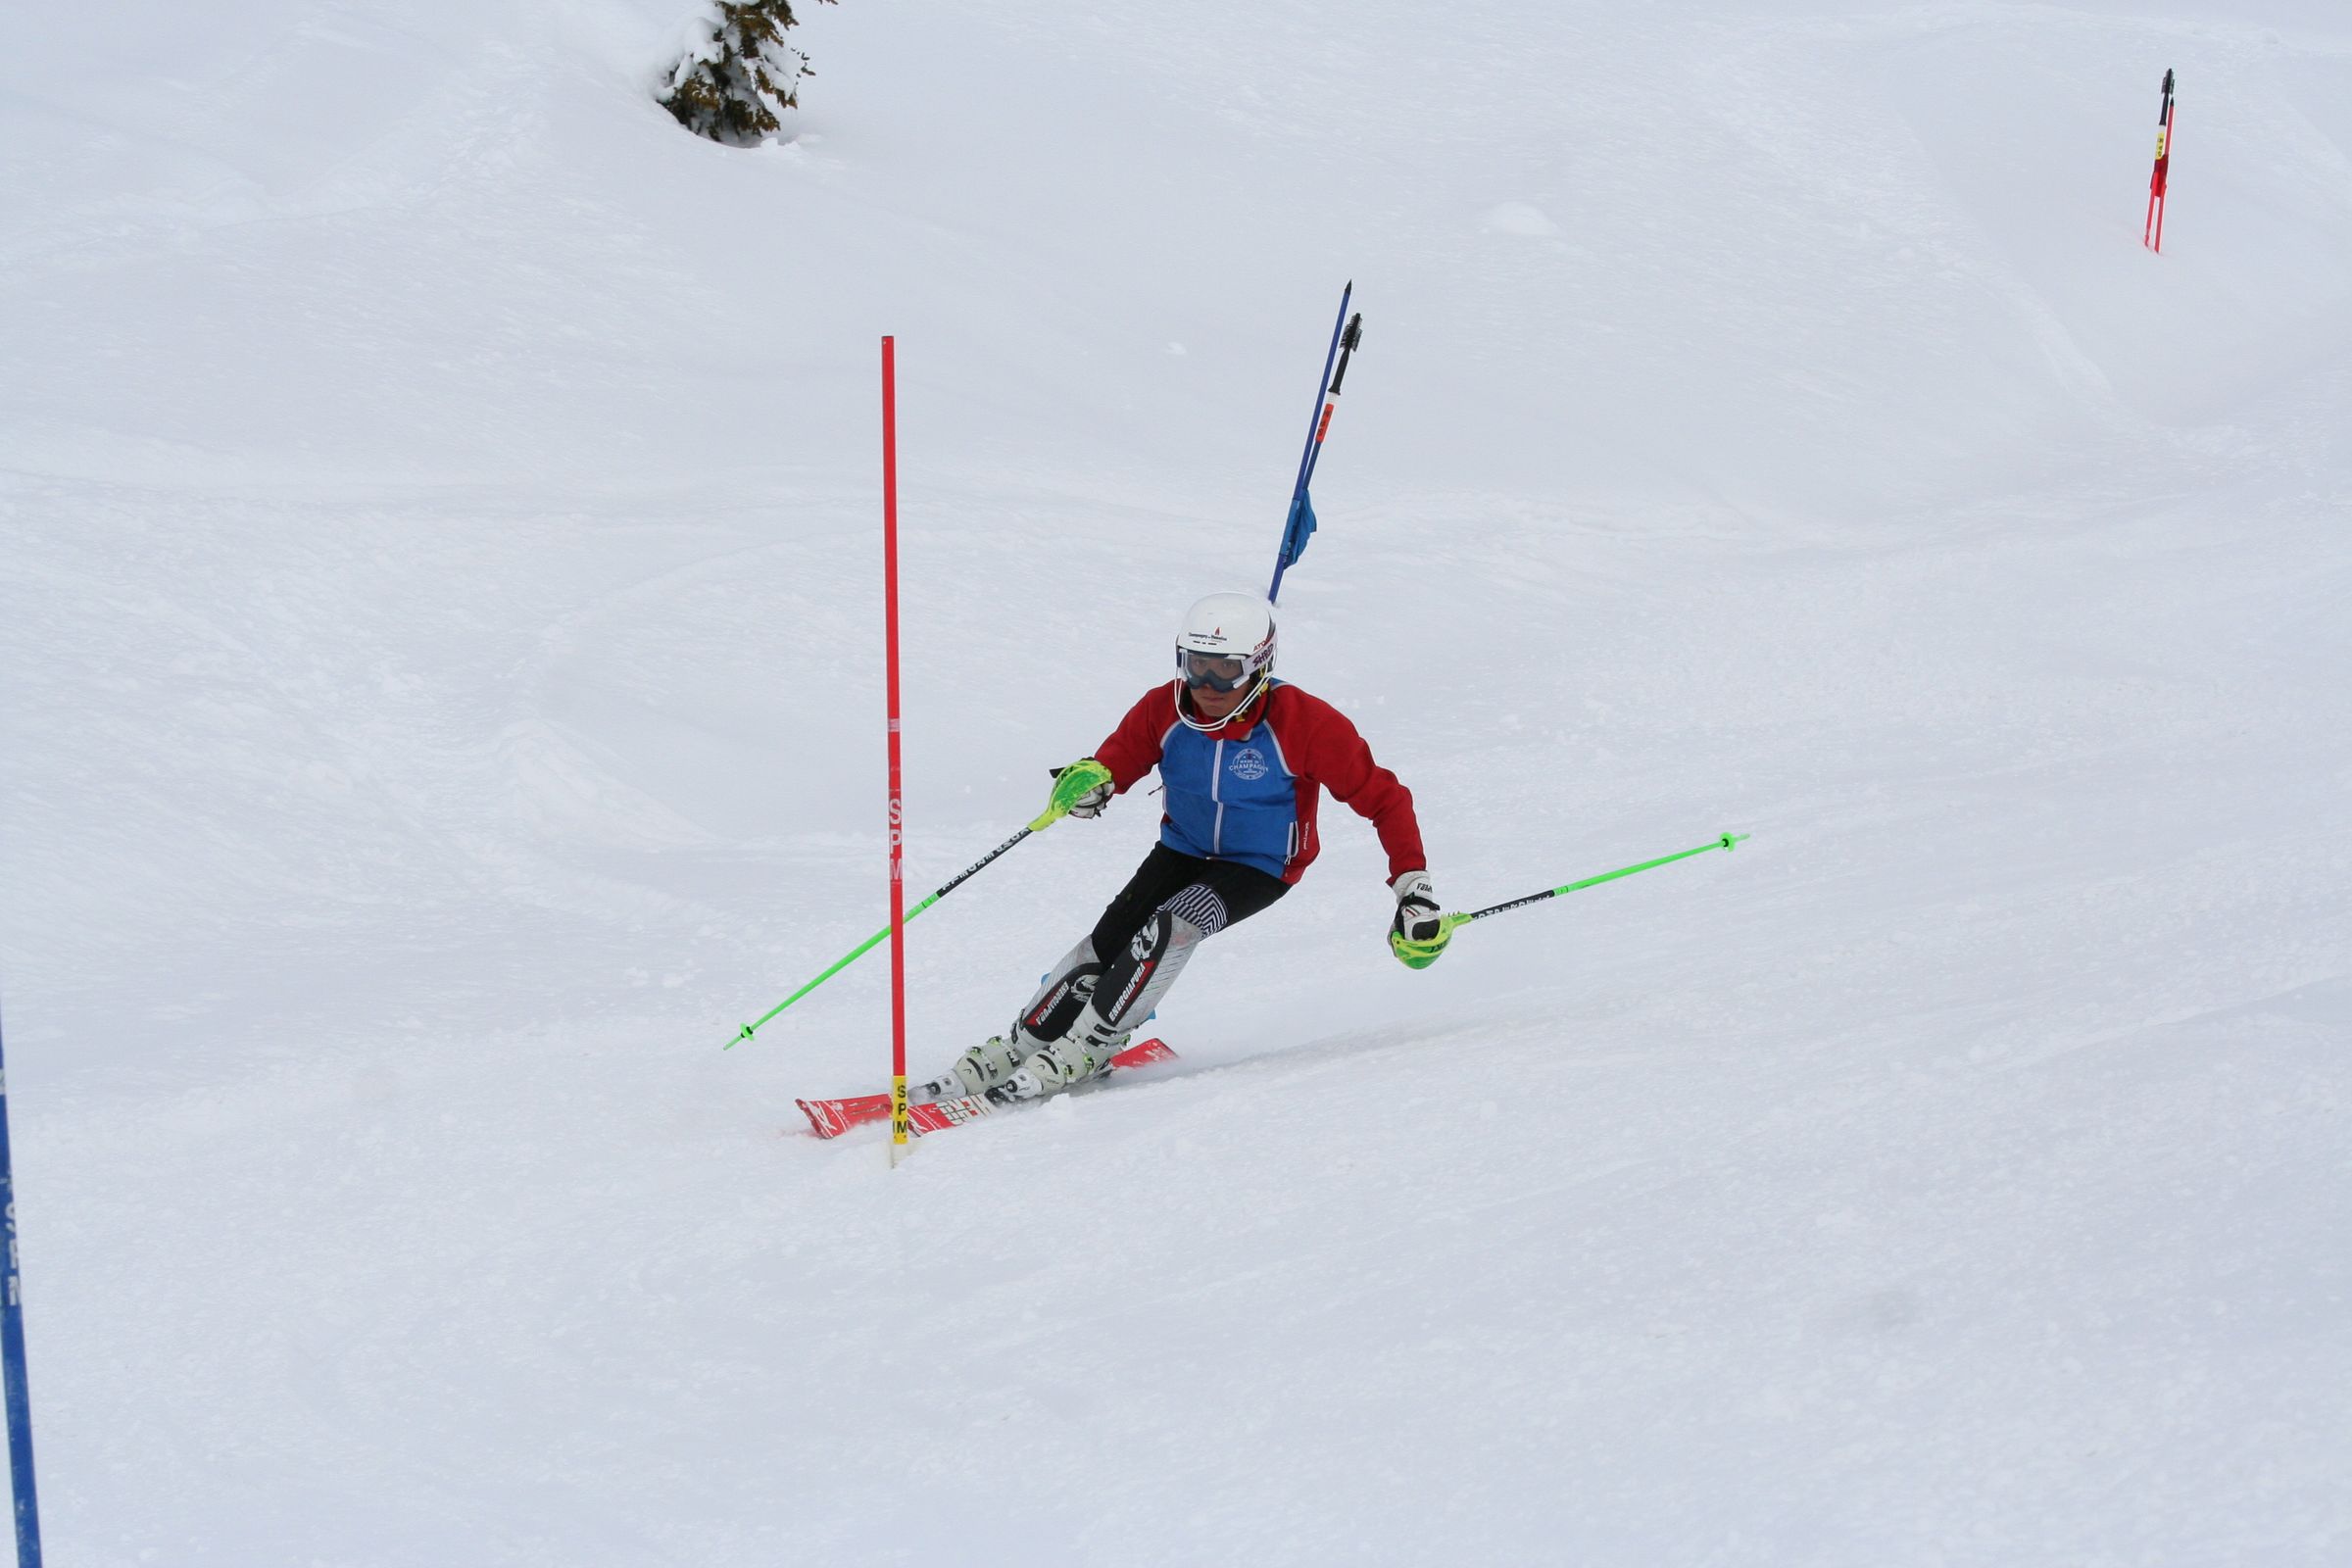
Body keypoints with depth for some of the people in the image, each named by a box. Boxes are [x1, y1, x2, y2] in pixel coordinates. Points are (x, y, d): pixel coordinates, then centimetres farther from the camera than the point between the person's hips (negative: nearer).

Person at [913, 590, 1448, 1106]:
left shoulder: (1304, 723, -27)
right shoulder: (1165, 709, -16)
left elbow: (1383, 798, -21)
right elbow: (1116, 761, -9)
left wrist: (1414, 891, -25)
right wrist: (1088, 782, -36)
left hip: (1259, 868, -4)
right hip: (1183, 849, 4)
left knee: (1169, 927, -29)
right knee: (1107, 941, -14)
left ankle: (1082, 1051, -20)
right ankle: (1013, 1050, -4)